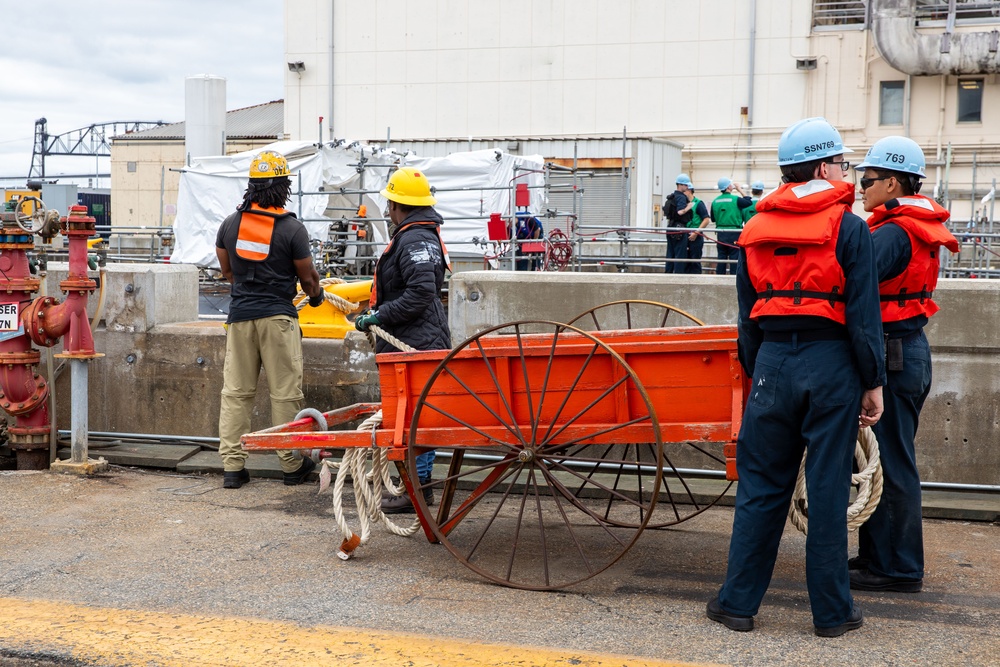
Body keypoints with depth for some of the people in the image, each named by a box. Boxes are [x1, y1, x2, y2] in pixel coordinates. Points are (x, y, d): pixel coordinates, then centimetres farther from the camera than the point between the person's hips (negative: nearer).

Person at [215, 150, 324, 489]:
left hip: (240, 316, 4)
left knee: (236, 391, 7)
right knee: (285, 392, 4)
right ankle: (291, 465, 11)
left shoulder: (230, 223, 5)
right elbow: (308, 276, 1)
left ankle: (232, 465, 7)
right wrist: (316, 296, 23)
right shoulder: (292, 228, -8)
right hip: (278, 316, -4)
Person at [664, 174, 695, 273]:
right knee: (680, 254, -6)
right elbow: (680, 212, -25)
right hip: (680, 228, -9)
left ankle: (668, 272, 15)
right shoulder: (681, 197, -13)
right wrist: (689, 207, -12)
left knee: (670, 253, 13)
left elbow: (666, 214, 20)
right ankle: (678, 272, -7)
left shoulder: (671, 197, 15)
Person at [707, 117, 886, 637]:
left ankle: (738, 602, 13)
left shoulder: (756, 230, 9)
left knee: (760, 486, 9)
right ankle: (831, 612, 13)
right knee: (827, 490, 3)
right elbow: (863, 314, -7)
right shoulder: (848, 227, -4)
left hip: (773, 361, 3)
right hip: (830, 363, -3)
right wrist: (873, 382, -1)